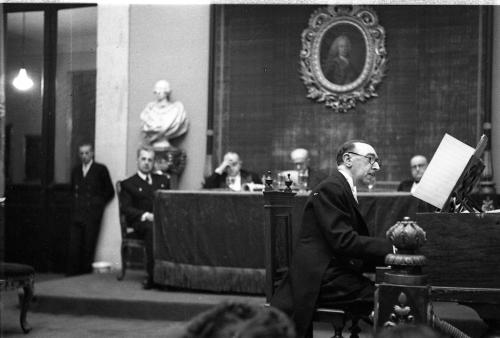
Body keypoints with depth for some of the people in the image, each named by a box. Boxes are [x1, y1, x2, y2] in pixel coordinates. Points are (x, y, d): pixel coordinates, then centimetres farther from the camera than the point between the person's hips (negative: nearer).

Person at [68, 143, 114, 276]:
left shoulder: (100, 169, 3)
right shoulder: (76, 170, 16)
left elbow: (109, 192, 5)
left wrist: (98, 204, 2)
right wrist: (76, 204, 13)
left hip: (92, 215, -3)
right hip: (77, 214, 4)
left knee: (88, 247, -4)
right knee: (74, 247, -3)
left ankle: (85, 273, 4)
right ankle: (72, 275, 1)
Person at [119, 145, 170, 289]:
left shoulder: (162, 180, 28)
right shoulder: (128, 184, 15)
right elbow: (126, 208, 2)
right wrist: (146, 215, -15)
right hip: (141, 222, -3)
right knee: (152, 228, -40)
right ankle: (152, 276, -41)